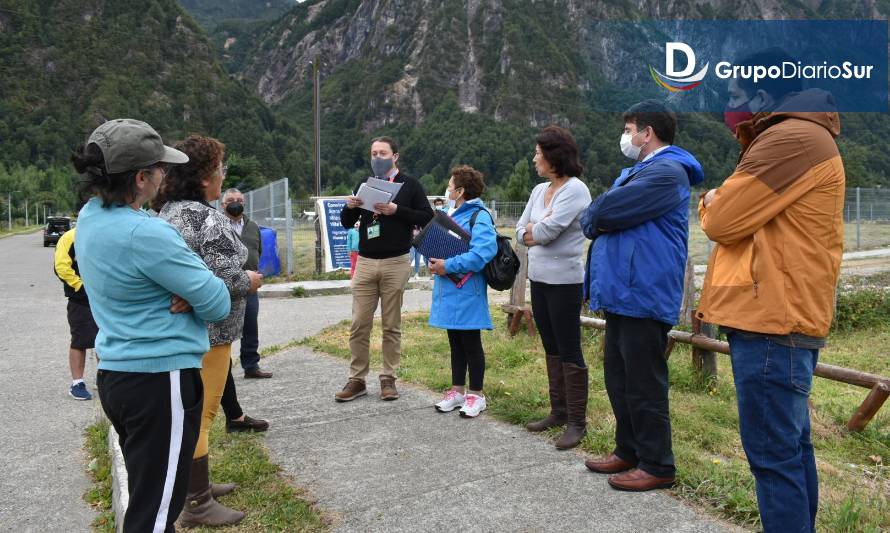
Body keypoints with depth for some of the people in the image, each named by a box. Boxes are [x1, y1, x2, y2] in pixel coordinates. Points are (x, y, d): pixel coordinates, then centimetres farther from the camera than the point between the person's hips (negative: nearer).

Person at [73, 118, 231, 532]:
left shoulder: (89, 216, 4)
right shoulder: (145, 233, -23)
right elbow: (217, 304, -18)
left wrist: (182, 291, -7)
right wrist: (189, 293, 2)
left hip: (113, 373, 9)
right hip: (161, 379, -9)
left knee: (145, 493, 23)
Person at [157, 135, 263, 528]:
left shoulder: (168, 211, 9)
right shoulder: (208, 219, -21)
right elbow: (222, 280, -26)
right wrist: (250, 281, -7)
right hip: (205, 332, -10)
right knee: (201, 415, 0)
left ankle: (195, 484, 34)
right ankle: (197, 504, 11)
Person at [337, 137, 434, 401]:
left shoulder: (409, 185, 3)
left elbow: (427, 218, -4)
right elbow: (347, 223, 15)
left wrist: (397, 210, -17)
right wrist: (350, 207, -7)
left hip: (395, 263, -3)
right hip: (365, 263, 3)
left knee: (392, 325, 4)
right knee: (359, 324, 2)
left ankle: (388, 379, 14)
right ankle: (357, 379, 11)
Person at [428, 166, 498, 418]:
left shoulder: (479, 217, -14)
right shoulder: (454, 215, 14)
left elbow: (482, 253, -27)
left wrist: (448, 266, -23)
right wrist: (435, 261, 1)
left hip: (467, 292, -8)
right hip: (450, 292, 9)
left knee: (471, 344, 3)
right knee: (455, 342, 15)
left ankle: (476, 395, 15)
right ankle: (457, 391, 26)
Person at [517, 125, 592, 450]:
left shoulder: (575, 189, -13)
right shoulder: (539, 190, 11)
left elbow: (548, 231, -20)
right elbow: (521, 232, 8)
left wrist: (533, 230, -1)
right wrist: (541, 229, -9)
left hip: (564, 280, -8)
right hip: (539, 277, 8)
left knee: (569, 352, -2)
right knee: (551, 348, 14)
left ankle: (577, 422, 7)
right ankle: (558, 411, 26)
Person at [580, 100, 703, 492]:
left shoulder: (666, 172, -13)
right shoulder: (632, 172, 22)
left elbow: (606, 210, -21)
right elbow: (595, 215, 15)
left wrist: (594, 219, -1)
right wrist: (597, 221, -6)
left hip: (644, 295, -10)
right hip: (621, 292, 10)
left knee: (644, 385, -1)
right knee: (618, 379, 16)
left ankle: (657, 466, 11)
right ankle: (628, 451, 29)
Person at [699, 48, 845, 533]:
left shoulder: (790, 138, -14)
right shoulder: (800, 137, 22)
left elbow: (722, 221, -14)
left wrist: (711, 202, 6)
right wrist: (725, 204, 6)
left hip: (771, 320, -11)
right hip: (785, 316, 11)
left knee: (772, 454, -4)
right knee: (790, 446, 16)